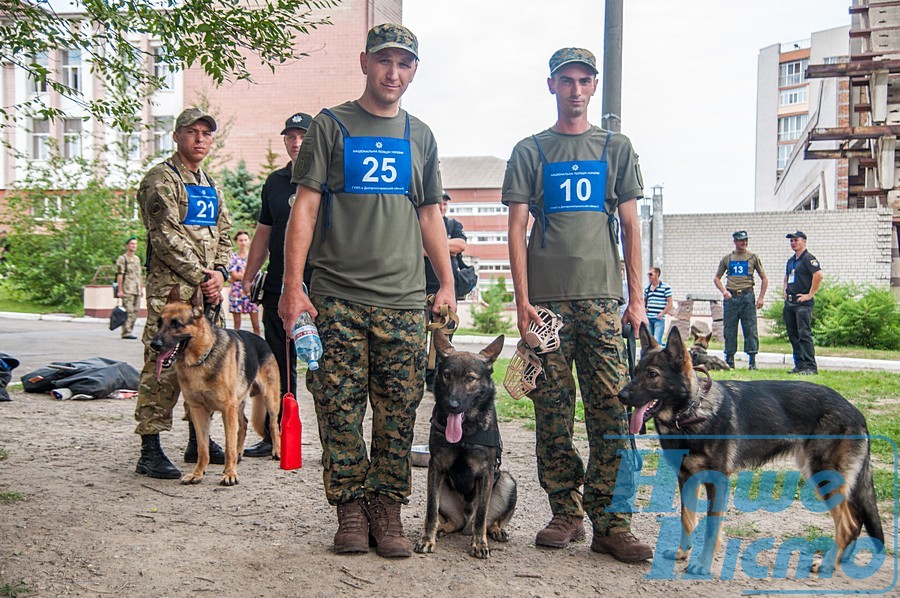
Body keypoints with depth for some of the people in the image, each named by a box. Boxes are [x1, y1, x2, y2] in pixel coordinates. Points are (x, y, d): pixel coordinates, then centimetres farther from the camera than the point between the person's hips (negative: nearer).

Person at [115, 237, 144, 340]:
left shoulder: (137, 259, 20)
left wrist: (141, 288, 20)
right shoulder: (122, 259, -3)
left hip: (137, 290, 7)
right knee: (128, 311, -10)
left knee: (135, 311, 5)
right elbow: (119, 275, -9)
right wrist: (120, 290, -15)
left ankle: (128, 331, 12)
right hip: (127, 290, -7)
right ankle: (126, 332, -9)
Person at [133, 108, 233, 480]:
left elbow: (224, 235, 20)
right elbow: (166, 237, -13)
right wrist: (200, 276, -13)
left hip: (208, 287, 8)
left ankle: (199, 441, 23)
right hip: (170, 288, -8)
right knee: (162, 366, -8)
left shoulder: (210, 185, 20)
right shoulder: (161, 179, -4)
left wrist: (220, 273, 1)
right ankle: (150, 451, -3)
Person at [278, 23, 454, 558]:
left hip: (405, 300, 3)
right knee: (340, 410, -1)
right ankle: (351, 509, 11)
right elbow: (305, 208, 1)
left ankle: (387, 510, 12)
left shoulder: (419, 136, 17)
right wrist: (293, 287, -7)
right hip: (337, 298, -2)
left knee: (399, 413, 1)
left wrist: (448, 284, 10)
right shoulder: (332, 126, 6)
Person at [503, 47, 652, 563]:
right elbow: (517, 228, 5)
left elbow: (630, 227, 11)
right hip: (547, 298, 0)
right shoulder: (531, 151, 11)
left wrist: (636, 298, 3)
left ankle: (611, 521, -1)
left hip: (603, 297, 0)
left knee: (611, 409, -5)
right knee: (553, 410, 1)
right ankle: (566, 514, 11)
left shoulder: (616, 148, 14)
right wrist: (522, 299, -5)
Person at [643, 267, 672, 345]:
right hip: (648, 318, 6)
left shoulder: (665, 287, -4)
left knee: (657, 341, -13)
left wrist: (662, 313, -14)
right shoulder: (647, 288, 14)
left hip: (659, 319, -6)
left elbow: (670, 303, -4)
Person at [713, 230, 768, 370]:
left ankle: (752, 362, 0)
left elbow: (764, 279, 9)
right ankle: (729, 360, 10)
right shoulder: (727, 258, 11)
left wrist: (761, 298, 0)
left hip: (747, 296, -1)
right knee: (729, 330, 3)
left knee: (750, 329, -4)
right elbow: (716, 278, 15)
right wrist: (724, 291, -2)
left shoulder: (753, 257, 7)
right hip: (731, 297, 2)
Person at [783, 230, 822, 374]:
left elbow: (818, 275, -19)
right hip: (789, 303, 9)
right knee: (793, 335, 9)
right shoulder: (790, 261, 20)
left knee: (804, 334, -12)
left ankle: (811, 366, -10)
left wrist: (810, 295, -18)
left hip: (803, 303, -9)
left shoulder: (808, 258, -7)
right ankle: (799, 365, 14)